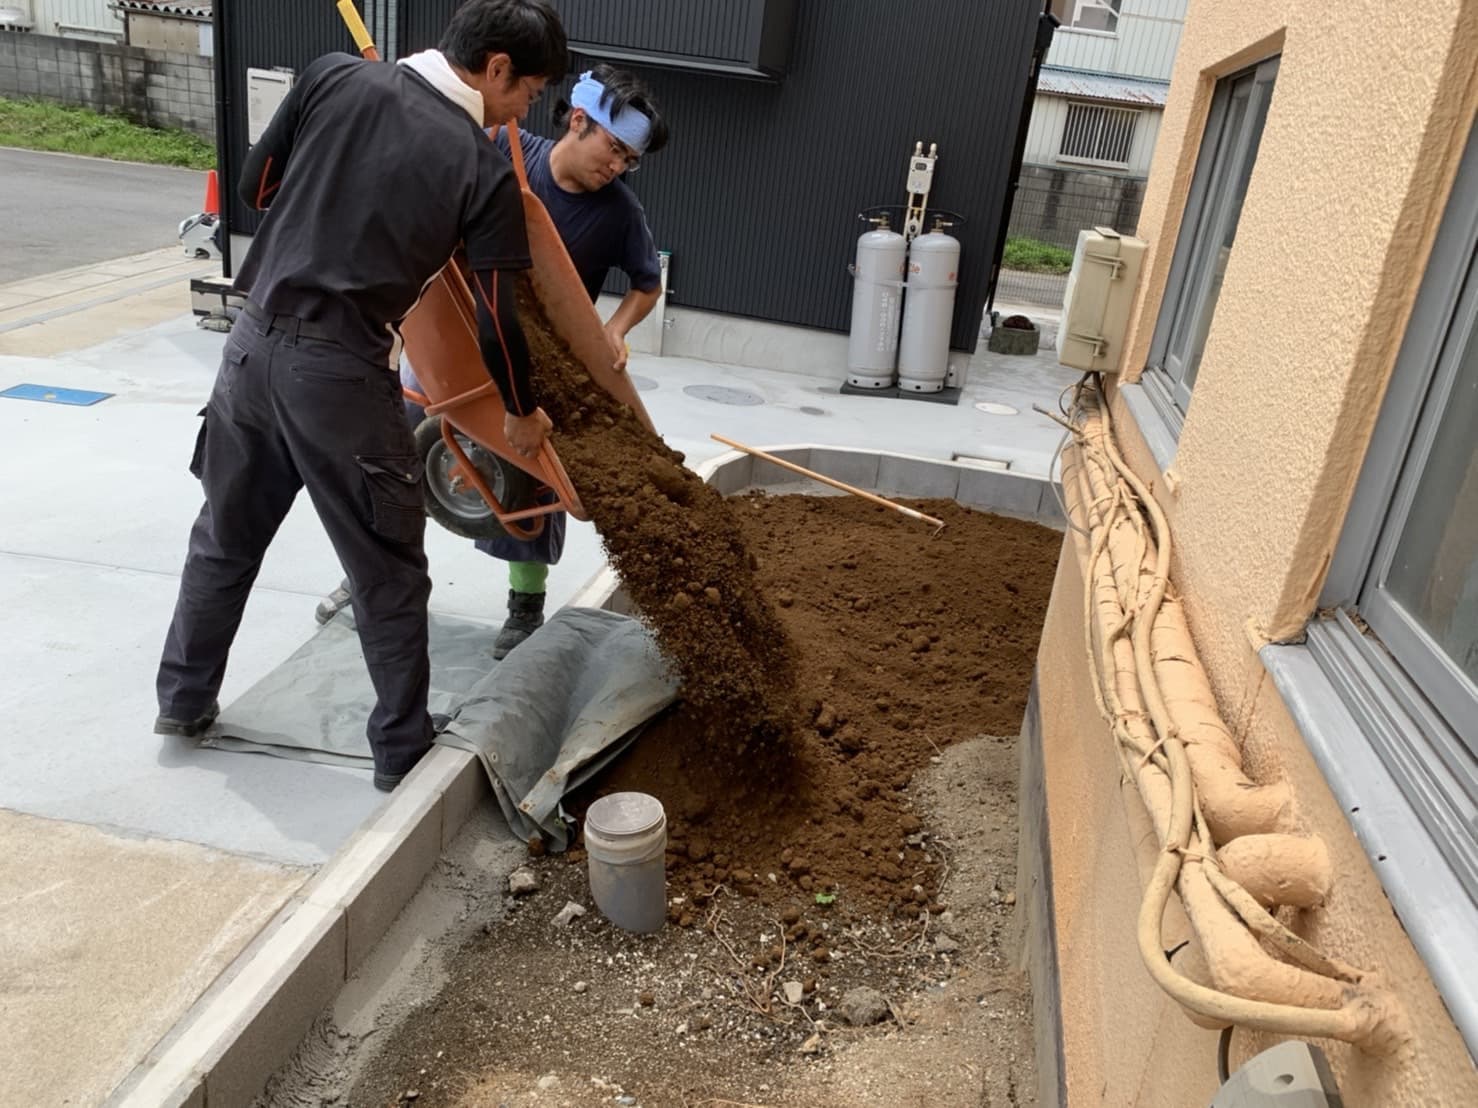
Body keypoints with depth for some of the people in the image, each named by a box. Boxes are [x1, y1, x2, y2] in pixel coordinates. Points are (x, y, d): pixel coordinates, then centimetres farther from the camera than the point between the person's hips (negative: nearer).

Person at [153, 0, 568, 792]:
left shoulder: (334, 75, 2)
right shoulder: (482, 170, -8)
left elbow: (256, 185, 9)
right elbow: (496, 323, -4)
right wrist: (522, 414, 12)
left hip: (256, 339, 5)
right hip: (339, 373, -5)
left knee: (226, 536, 23)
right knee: (389, 573, 10)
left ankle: (183, 700, 39)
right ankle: (402, 753, 20)